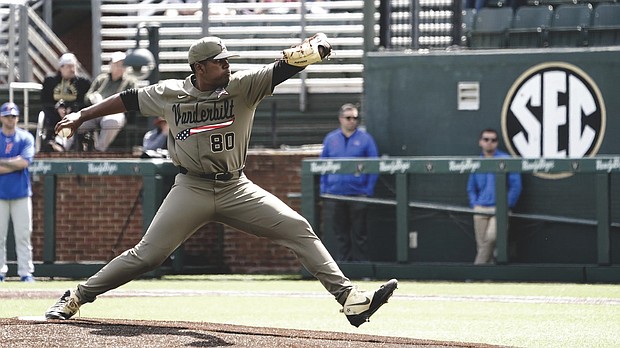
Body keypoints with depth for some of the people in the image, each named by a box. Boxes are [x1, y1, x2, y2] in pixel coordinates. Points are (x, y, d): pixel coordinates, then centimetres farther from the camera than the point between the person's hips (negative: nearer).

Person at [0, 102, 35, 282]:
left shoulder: (26, 138, 4)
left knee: (23, 234, -3)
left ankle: (26, 272, -1)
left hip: (21, 193, 0)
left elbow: (24, 162, -10)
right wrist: (15, 164, -12)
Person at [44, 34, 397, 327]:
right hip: (192, 189, -1)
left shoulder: (243, 87, -5)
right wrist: (82, 116, 15)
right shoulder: (169, 94, -2)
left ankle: (350, 298, -14)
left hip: (236, 189, 1)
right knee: (147, 255, -7)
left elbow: (283, 68, -18)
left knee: (298, 229, -12)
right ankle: (76, 298, 5)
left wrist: (309, 51, -39)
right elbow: (127, 99, 12)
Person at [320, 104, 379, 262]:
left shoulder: (365, 139, 2)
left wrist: (368, 190, -7)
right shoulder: (331, 139, 9)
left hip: (358, 195, -2)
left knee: (359, 235, 1)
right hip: (335, 194, 2)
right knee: (340, 235, 7)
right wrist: (324, 189, 3)